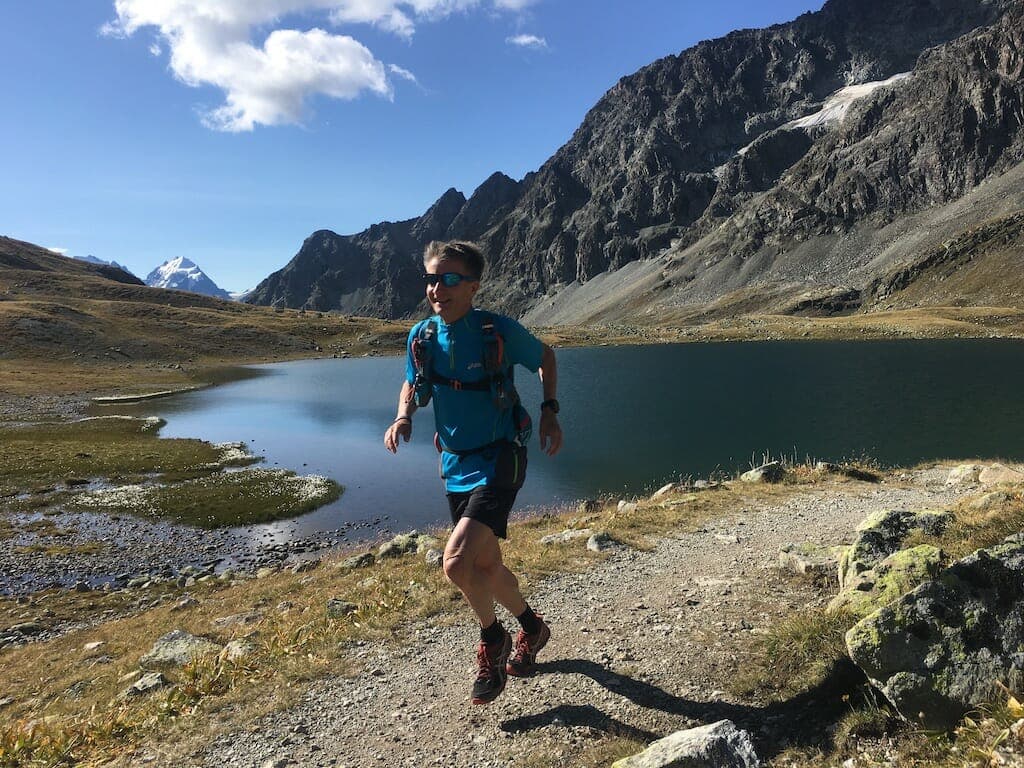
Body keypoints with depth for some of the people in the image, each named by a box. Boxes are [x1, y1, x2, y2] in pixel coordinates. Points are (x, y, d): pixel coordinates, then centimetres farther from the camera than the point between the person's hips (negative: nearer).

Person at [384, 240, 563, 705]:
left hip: (498, 461, -6)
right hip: (456, 465, 6)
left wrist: (550, 413, -5)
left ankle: (491, 639, 10)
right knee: (484, 566, 17)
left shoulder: (499, 331, -15)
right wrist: (403, 418, -5)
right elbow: (412, 385, 15)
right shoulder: (422, 337, -3)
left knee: (456, 563, -19)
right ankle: (531, 628, 44)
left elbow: (545, 357, 4)